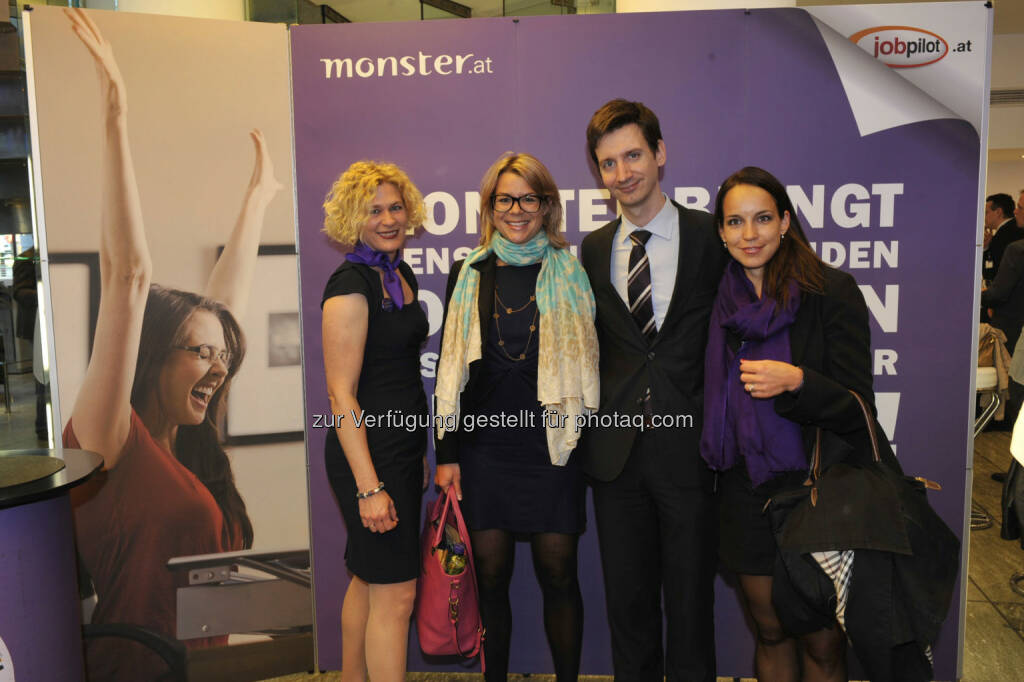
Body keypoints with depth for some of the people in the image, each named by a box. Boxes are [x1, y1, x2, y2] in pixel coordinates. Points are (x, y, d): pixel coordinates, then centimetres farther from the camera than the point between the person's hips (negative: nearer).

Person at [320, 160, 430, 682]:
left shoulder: (401, 273, 10)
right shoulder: (350, 284, -16)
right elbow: (341, 394, -19)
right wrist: (368, 486, -21)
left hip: (403, 445, 9)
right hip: (369, 453, -9)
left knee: (368, 579, 20)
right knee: (395, 593, -1)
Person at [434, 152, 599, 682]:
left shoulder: (572, 272, 4)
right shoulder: (469, 275, 6)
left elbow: (589, 362, 6)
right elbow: (451, 369, 7)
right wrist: (446, 452, 3)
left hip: (552, 444, -1)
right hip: (483, 445, 1)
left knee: (558, 575, 5)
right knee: (489, 575, 7)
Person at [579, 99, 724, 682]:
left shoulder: (713, 237, -3)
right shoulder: (594, 249, 7)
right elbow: (595, 343, 12)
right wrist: (594, 419, 3)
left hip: (688, 444, -3)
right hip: (616, 448, 3)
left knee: (690, 596, 11)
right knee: (627, 596, 15)